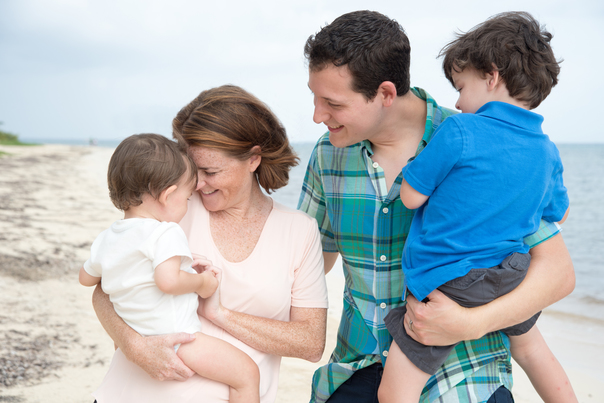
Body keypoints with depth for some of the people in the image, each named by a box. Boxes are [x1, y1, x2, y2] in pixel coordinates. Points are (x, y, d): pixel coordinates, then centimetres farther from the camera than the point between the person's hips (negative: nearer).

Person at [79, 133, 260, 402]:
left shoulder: (105, 239, 8)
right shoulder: (166, 233, -18)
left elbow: (86, 277, 22)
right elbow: (168, 280, -32)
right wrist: (202, 282, -14)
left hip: (137, 338, 9)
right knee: (247, 372, -8)